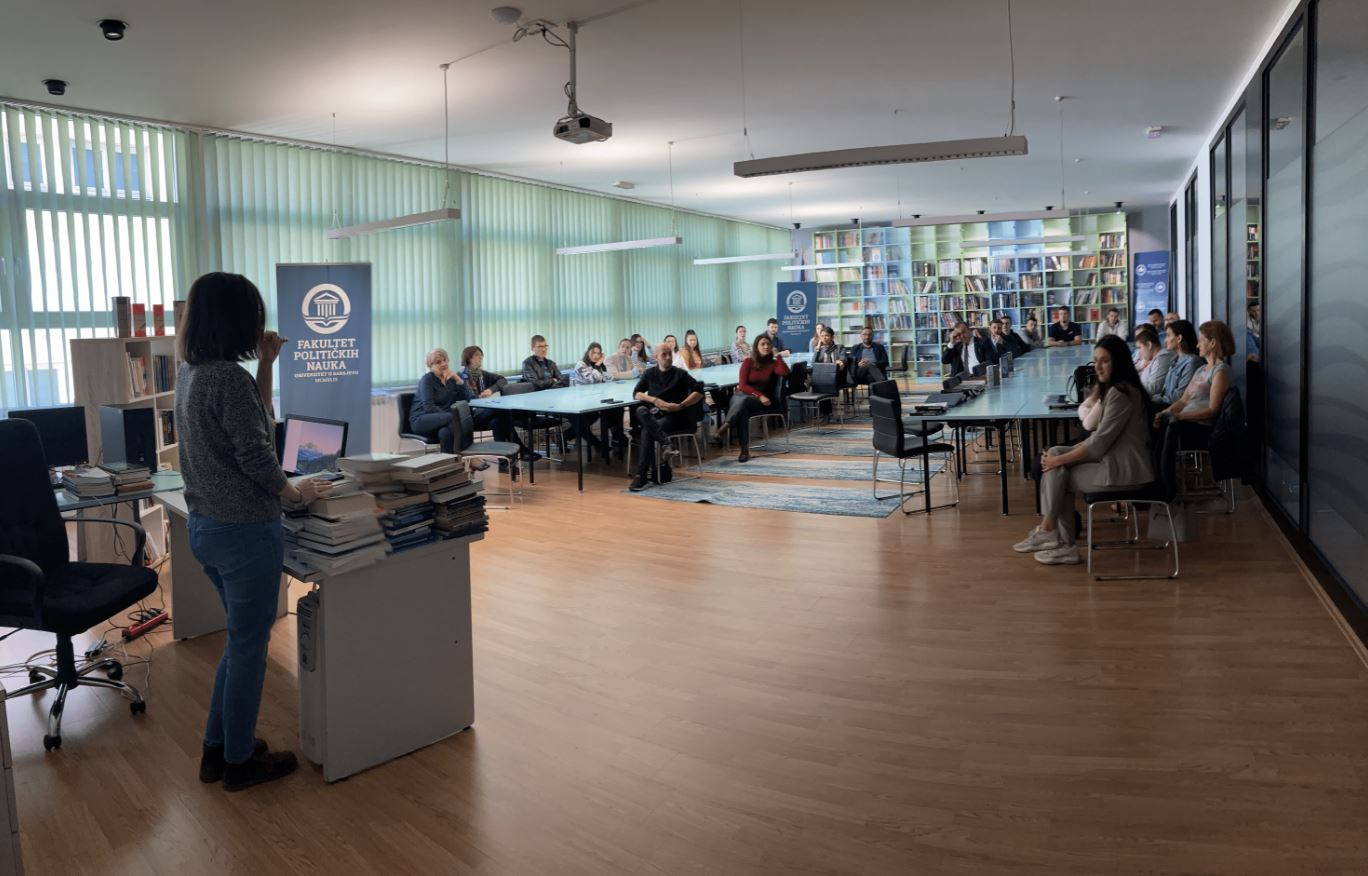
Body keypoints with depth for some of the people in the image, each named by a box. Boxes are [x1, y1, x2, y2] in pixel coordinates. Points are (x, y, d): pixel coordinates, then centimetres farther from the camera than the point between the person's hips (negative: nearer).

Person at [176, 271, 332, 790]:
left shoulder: (190, 371, 7)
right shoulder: (229, 377, -21)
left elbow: (257, 422, 15)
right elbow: (258, 459, -21)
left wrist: (265, 363, 7)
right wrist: (296, 493, -4)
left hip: (205, 528, 9)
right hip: (245, 532, -9)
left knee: (243, 637, 22)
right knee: (249, 645, 6)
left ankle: (216, 748, 32)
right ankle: (239, 761, 21)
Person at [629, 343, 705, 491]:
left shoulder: (680, 374, 4)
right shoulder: (649, 373, 15)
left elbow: (699, 392, -4)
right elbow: (636, 394, 8)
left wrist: (680, 406, -14)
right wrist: (654, 400, -10)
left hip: (677, 415, -4)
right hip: (655, 414, 4)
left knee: (647, 430, -30)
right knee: (640, 411, -31)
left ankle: (642, 475, -29)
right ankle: (667, 445, -44)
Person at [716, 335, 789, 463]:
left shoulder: (773, 363, 6)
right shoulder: (748, 362, 5)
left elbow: (785, 373, -17)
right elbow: (742, 385, -4)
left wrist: (778, 355, -8)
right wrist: (759, 395, -18)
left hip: (764, 401, 0)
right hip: (743, 395, 0)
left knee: (744, 400, -37)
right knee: (742, 410, -37)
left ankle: (725, 426, -44)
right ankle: (745, 449, -42)